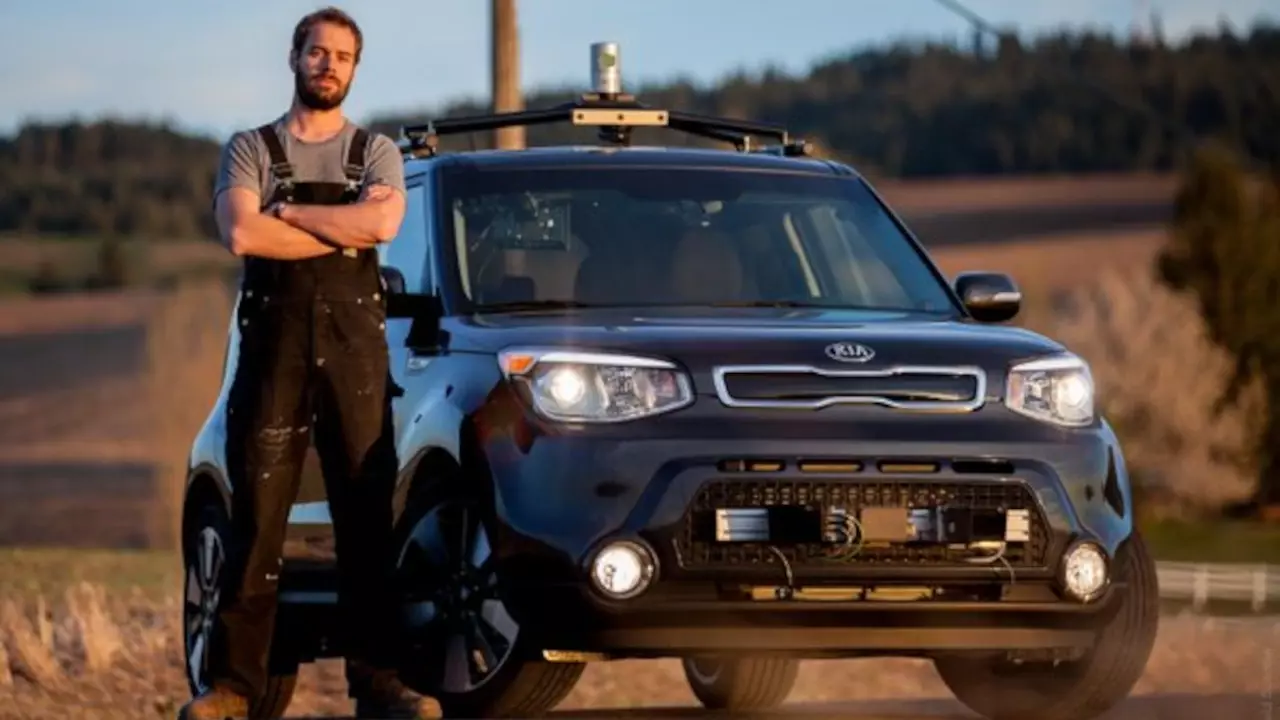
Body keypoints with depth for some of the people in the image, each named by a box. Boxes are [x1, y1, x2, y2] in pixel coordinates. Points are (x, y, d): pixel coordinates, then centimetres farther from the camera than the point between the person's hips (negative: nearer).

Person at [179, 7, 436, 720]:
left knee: (368, 519, 0)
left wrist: (287, 212, -6)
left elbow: (383, 221, -9)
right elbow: (241, 233, -9)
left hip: (356, 346, 1)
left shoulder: (376, 152, 13)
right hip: (274, 345, -1)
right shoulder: (250, 149, 11)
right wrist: (345, 228, -8)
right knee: (257, 519, -5)